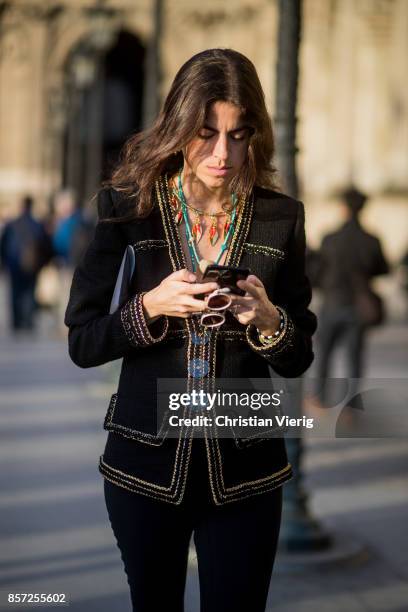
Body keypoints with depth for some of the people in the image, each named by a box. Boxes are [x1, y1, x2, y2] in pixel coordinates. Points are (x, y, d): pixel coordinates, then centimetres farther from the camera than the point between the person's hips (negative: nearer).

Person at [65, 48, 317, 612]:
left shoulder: (280, 217, -2)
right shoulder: (128, 207, -4)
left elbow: (299, 359, 4)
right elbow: (82, 344, -3)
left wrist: (268, 319, -17)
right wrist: (150, 306, -20)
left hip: (245, 469, 0)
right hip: (146, 462, 0)